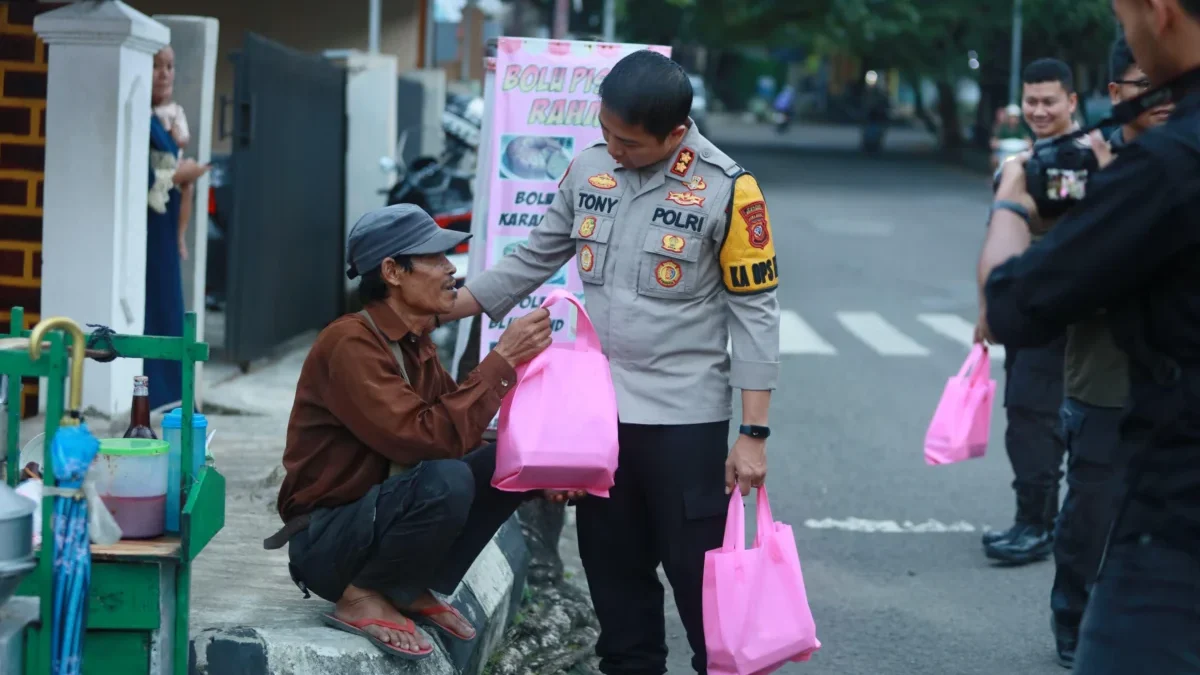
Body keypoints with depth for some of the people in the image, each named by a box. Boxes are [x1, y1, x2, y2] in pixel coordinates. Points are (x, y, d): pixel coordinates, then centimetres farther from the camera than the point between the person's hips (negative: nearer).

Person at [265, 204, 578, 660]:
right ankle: (363, 597, -11)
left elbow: (455, 427, 4)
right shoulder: (351, 344, -22)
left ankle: (412, 590, 3)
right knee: (446, 481, -34)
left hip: (384, 512, 9)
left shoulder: (416, 344, 6)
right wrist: (502, 360, -26)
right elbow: (429, 438, -31)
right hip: (326, 539, -9)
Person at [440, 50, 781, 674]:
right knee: (615, 577, 13)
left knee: (701, 579, 0)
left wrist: (753, 435, -12)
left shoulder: (725, 189, -12)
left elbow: (755, 312, -9)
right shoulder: (587, 169, 2)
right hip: (597, 412, 5)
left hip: (686, 420, -5)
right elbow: (532, 261, 14)